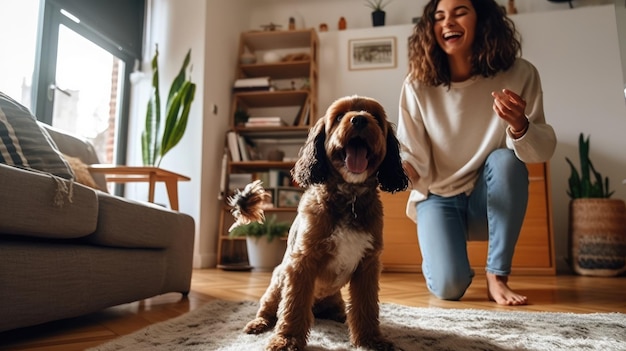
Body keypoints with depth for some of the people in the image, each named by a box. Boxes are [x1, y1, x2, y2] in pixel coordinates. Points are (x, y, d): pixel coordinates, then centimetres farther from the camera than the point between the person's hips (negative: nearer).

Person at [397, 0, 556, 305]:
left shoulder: (519, 74, -13)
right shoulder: (418, 85, -14)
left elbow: (544, 150, -13)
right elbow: (414, 159, -14)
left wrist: (520, 126, -35)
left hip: (490, 196, 1)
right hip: (438, 197, -1)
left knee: (506, 159, -32)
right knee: (449, 288, -21)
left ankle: (497, 275, -15)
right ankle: (442, 260, 20)